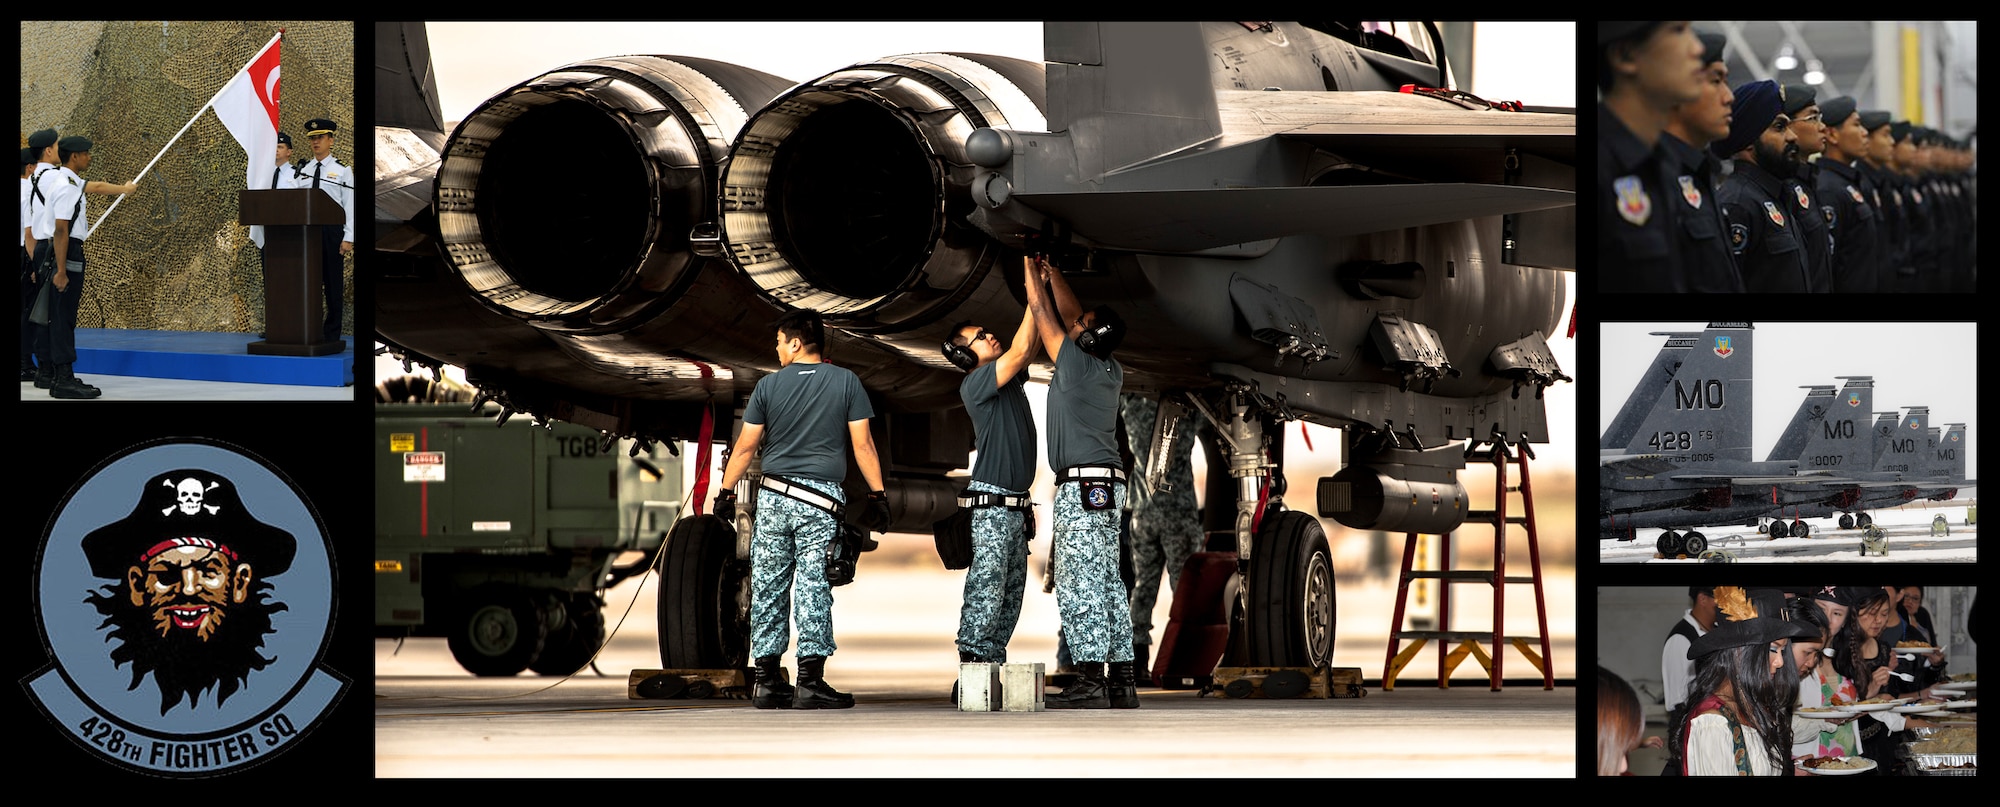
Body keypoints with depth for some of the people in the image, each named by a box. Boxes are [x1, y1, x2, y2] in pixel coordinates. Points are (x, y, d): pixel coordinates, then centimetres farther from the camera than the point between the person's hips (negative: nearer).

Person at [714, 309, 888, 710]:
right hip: (821, 502, -1)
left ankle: (767, 681, 8)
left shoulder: (769, 385, 4)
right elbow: (863, 444, 0)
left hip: (774, 496, 1)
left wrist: (726, 492, 15)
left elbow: (745, 446, 5)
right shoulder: (846, 382, 3)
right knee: (814, 588, -3)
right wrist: (878, 495, 6)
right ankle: (810, 680, -10)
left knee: (768, 588, 7)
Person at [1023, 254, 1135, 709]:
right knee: (1108, 584, 8)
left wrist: (1031, 274, 15)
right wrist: (1050, 271, 26)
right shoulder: (1112, 372, 13)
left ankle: (1090, 682, -17)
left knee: (1079, 585, -11)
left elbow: (1044, 314, 3)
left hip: (1081, 484, -9)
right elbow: (1068, 314, 24)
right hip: (1108, 486, 9)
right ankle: (1123, 682, 5)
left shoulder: (1076, 363, -9)